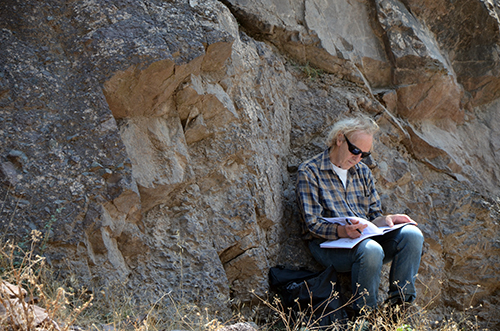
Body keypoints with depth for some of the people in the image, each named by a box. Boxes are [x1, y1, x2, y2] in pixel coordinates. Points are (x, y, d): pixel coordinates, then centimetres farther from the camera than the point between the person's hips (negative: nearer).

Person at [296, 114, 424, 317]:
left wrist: (387, 220, -6)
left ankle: (400, 304, -16)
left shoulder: (363, 172, 19)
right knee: (370, 250, -37)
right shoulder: (309, 172, -2)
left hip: (367, 238, 6)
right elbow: (313, 224, -9)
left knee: (412, 234, -20)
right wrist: (342, 231, -28)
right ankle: (363, 314, -20)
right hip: (329, 244, -6)